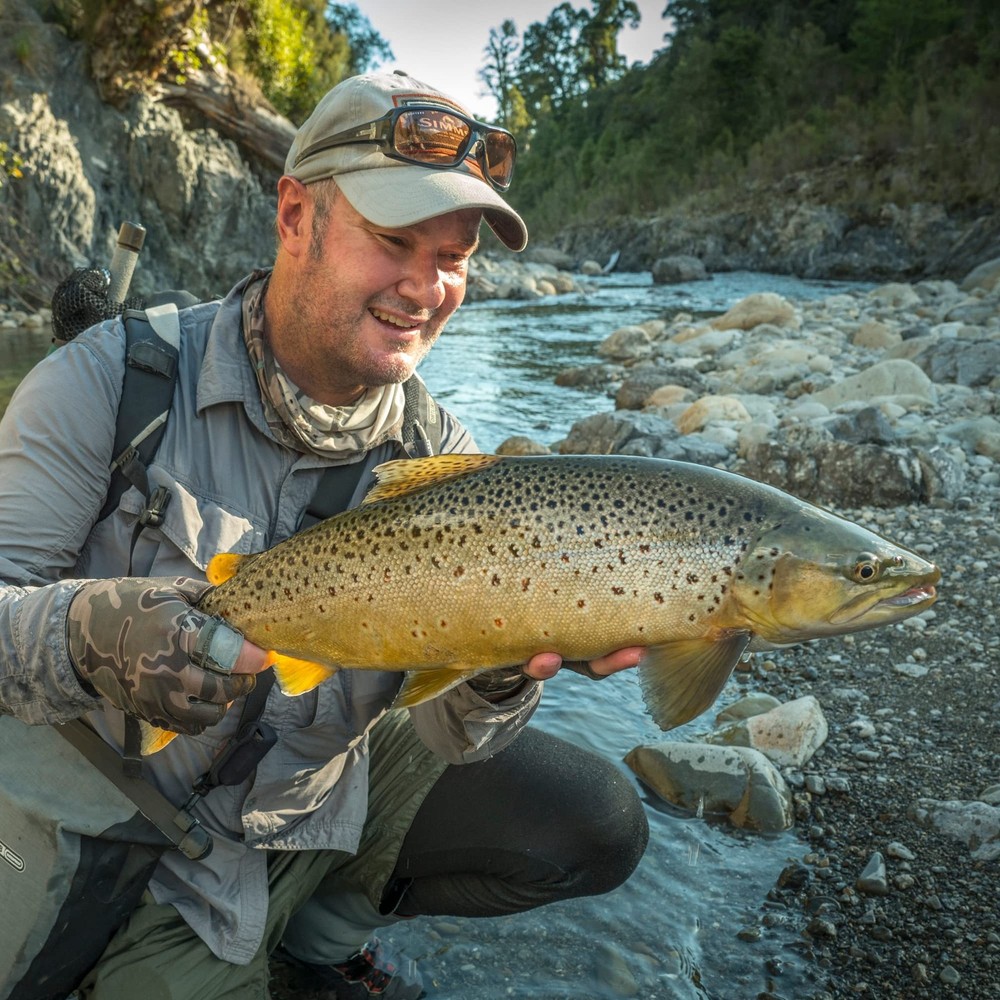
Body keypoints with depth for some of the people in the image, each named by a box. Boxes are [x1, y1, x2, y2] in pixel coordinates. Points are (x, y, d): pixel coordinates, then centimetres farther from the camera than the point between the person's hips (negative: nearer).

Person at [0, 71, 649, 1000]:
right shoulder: (110, 380, -18)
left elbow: (450, 732, -12)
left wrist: (499, 676, -35)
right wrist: (83, 637, -41)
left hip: (336, 787, 3)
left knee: (598, 826, -3)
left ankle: (323, 916, 15)